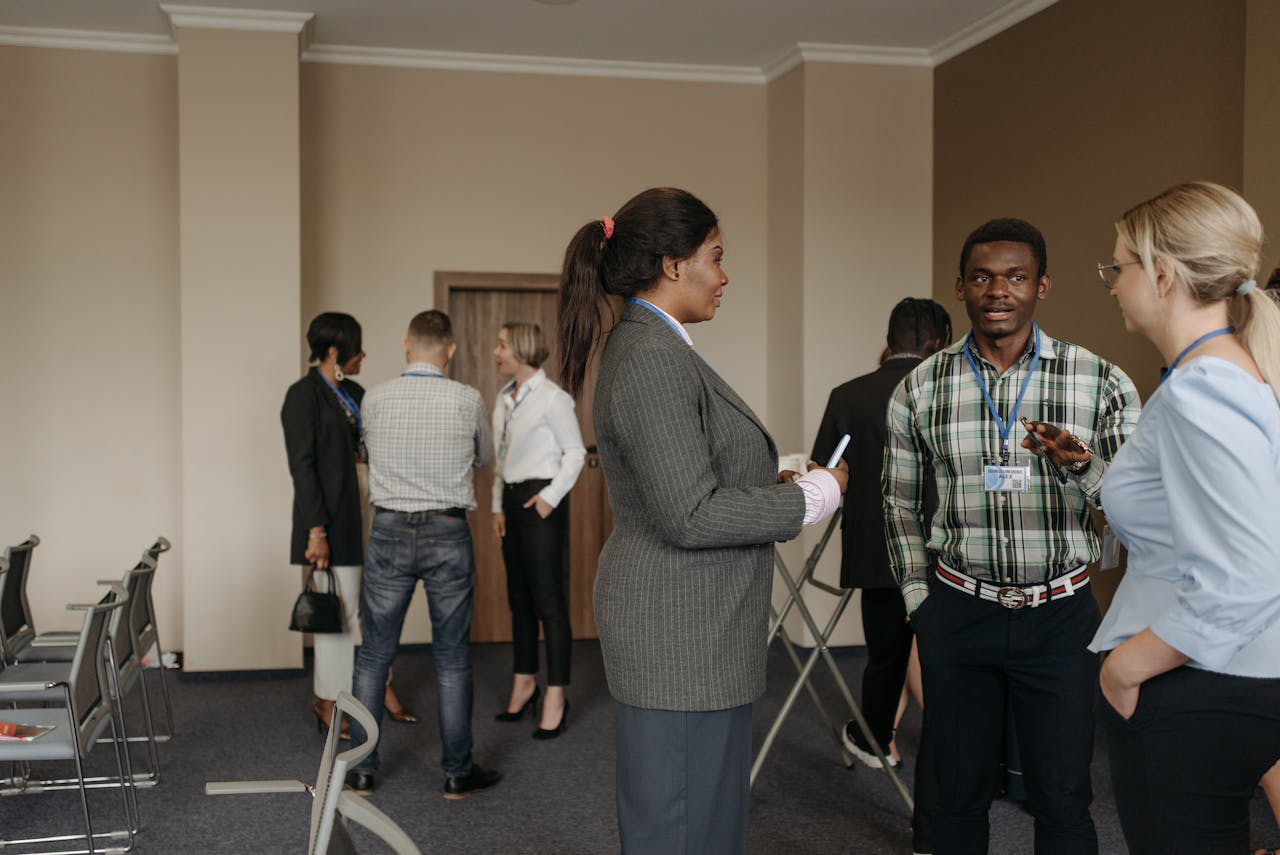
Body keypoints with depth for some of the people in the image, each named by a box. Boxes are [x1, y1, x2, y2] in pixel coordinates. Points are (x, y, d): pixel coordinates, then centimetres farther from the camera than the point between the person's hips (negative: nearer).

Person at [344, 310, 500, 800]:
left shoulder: (375, 399, -2)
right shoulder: (467, 401, -6)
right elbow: (483, 459, 12)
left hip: (390, 533, 1)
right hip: (448, 534, -1)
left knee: (374, 655, 11)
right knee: (452, 659, 7)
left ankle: (361, 769, 16)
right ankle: (457, 772, 14)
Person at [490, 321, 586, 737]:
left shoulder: (551, 398, -10)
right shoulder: (503, 399, 13)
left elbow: (575, 452, -8)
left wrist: (551, 497, -14)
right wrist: (498, 506, 11)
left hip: (541, 502, -8)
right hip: (512, 502, 8)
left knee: (549, 601, -6)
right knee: (519, 599, 13)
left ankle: (555, 698, -2)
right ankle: (524, 683, 23)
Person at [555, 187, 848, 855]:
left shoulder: (647, 347, 14)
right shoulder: (651, 358, -19)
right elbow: (691, 517, -23)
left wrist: (771, 485, 10)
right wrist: (815, 494, -12)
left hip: (698, 627, 11)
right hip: (678, 631, -11)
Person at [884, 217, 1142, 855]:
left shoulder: (1103, 384, -3)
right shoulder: (918, 390, 1)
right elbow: (900, 506, 11)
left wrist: (1081, 465, -22)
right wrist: (921, 603, 7)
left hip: (1061, 616, -1)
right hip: (957, 610, 1)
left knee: (1062, 800, 7)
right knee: (961, 792, 13)